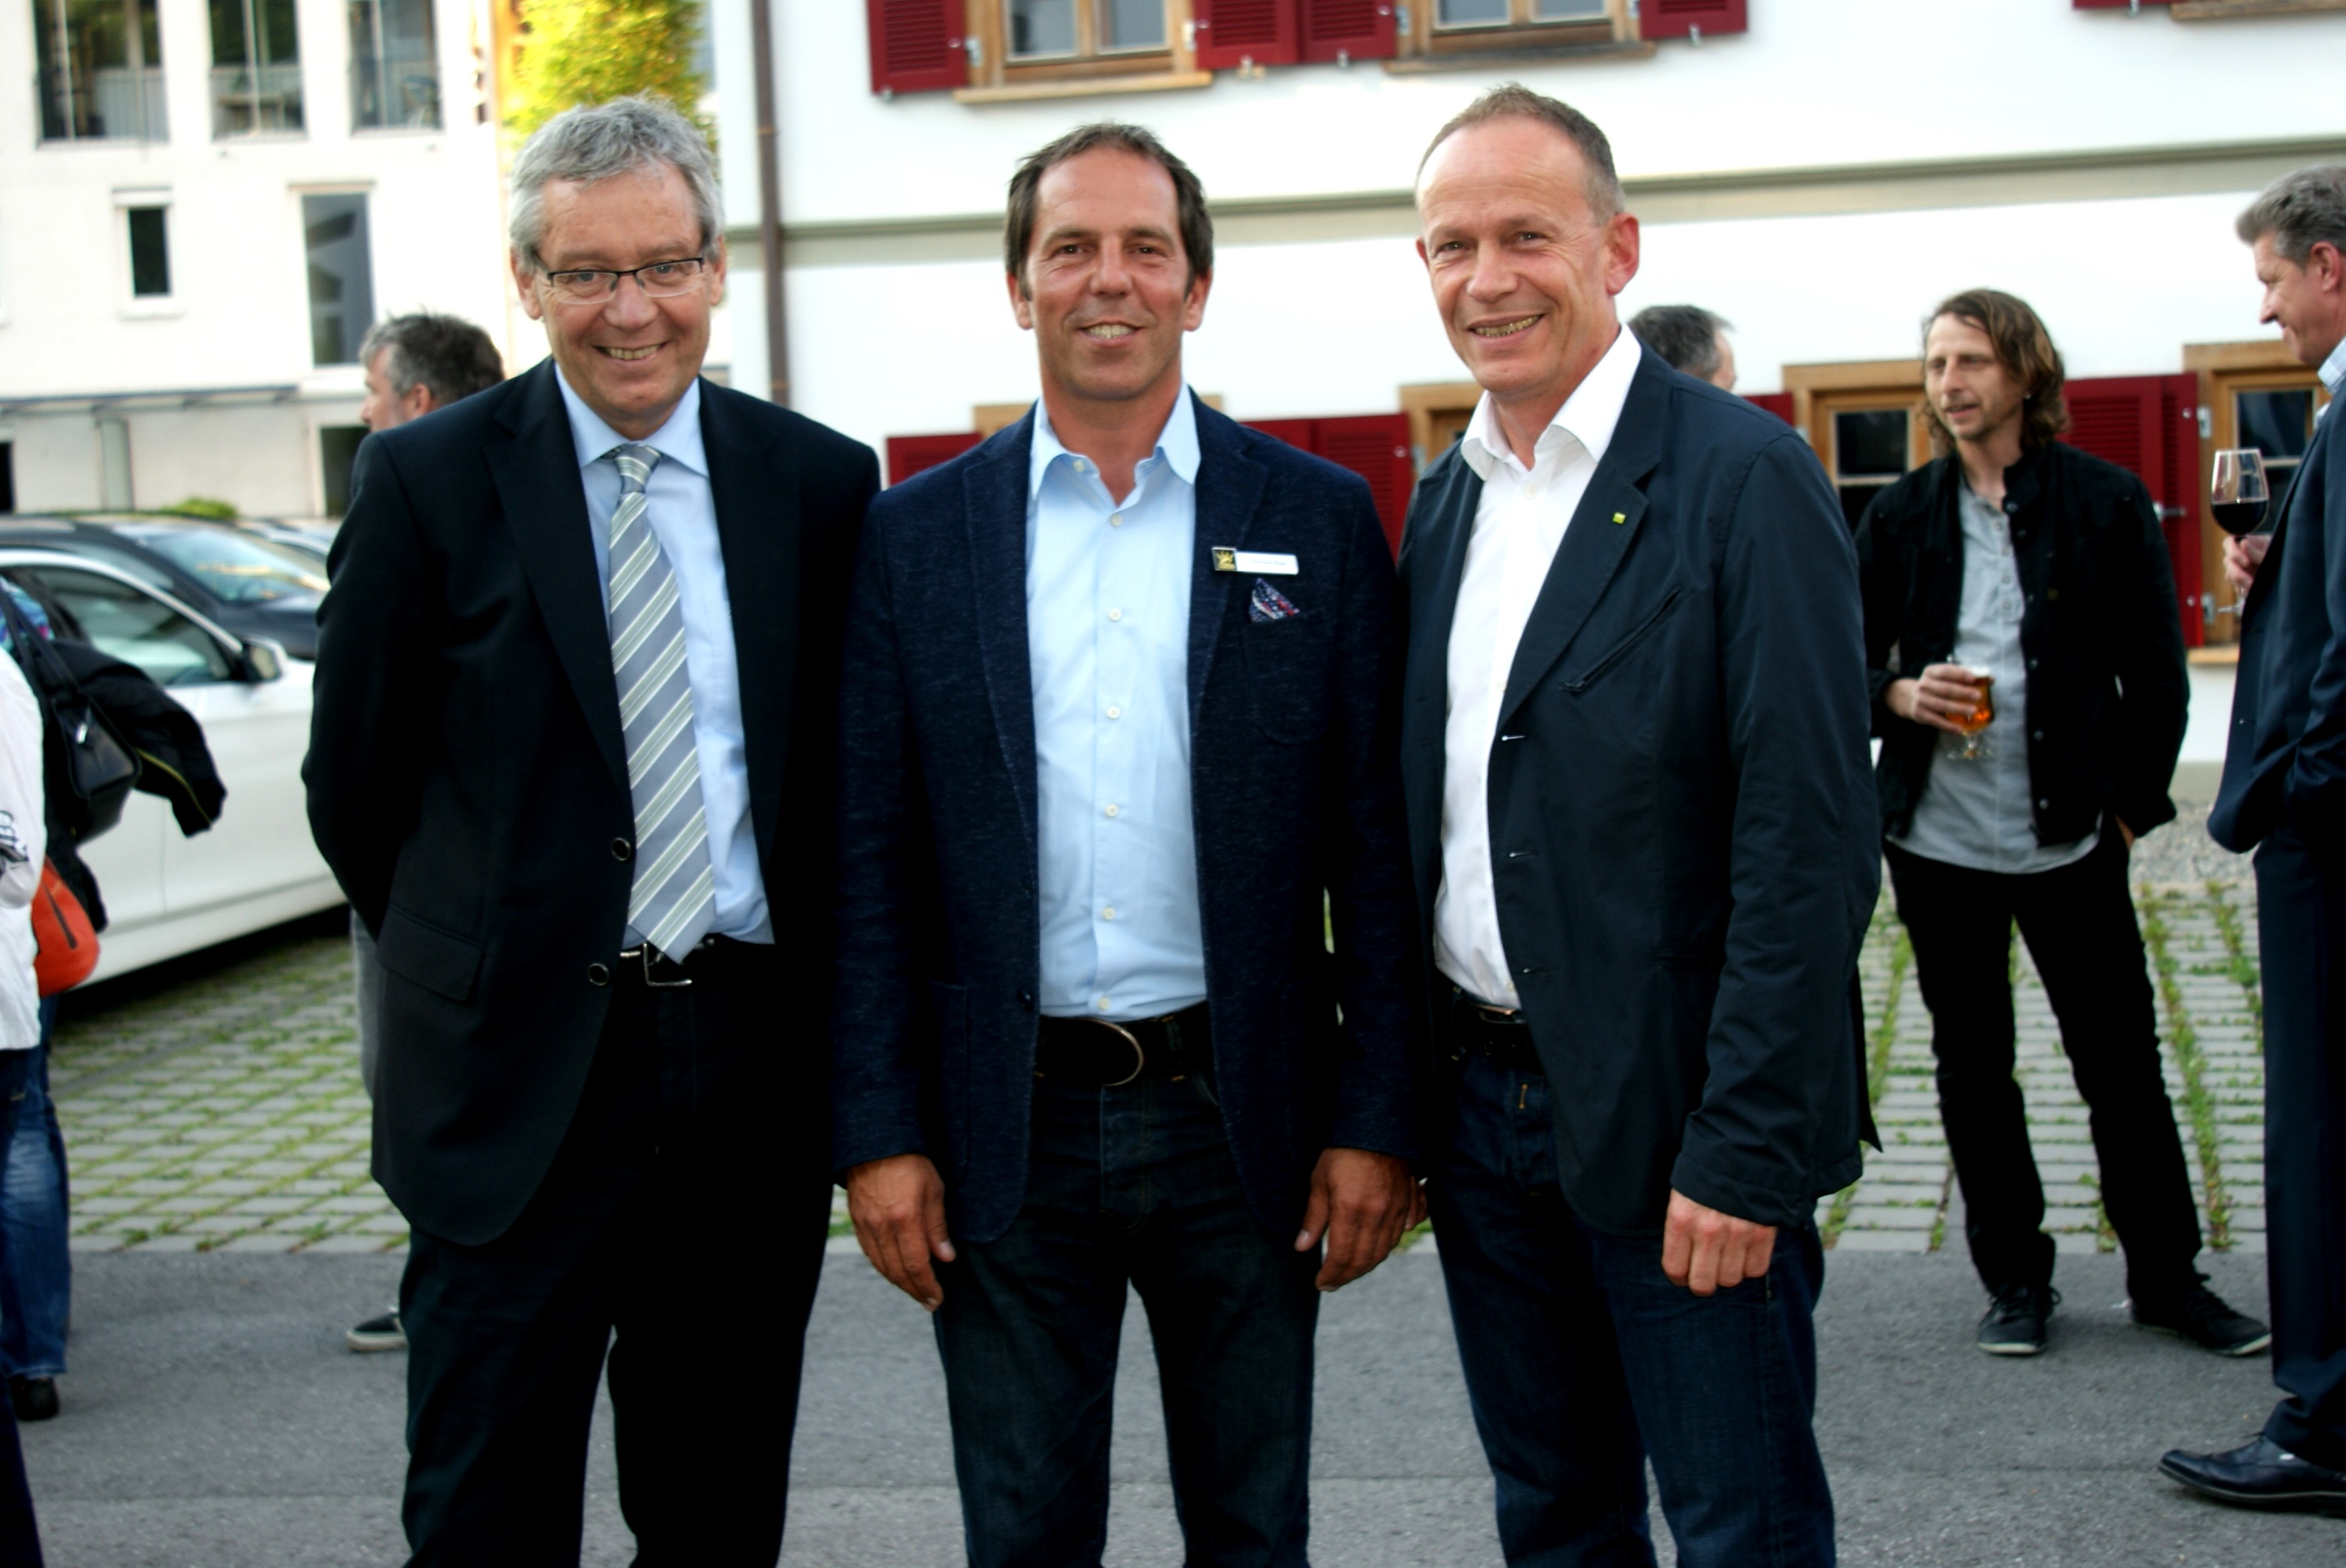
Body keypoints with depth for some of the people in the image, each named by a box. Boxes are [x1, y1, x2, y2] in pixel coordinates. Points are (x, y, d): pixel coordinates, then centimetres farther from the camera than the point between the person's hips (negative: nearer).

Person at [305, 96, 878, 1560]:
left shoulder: (822, 482, 4)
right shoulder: (429, 480, -3)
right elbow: (354, 780, 4)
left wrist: (802, 987, 7)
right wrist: (477, 958, 8)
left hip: (758, 1069, 3)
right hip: (518, 1079, -2)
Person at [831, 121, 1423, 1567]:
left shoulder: (1320, 519, 1)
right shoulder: (918, 535, 3)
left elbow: (1378, 842, 0)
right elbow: (871, 855, 2)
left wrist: (1377, 1122, -4)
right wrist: (879, 1133, -3)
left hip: (1244, 1118, 0)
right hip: (1005, 1130, 1)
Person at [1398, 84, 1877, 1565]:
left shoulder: (1744, 480, -12)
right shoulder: (1445, 500, 10)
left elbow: (1810, 846, -17)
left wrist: (1743, 1154, -20)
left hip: (1671, 1119, -6)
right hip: (1483, 1102, 7)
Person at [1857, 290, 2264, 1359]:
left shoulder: (2108, 503, 0)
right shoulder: (1899, 516, 6)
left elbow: (2155, 672, 2)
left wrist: (2131, 801, -4)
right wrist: (1901, 695, -10)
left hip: (2068, 836, -2)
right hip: (1936, 836, 2)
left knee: (2122, 1065, 4)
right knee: (1972, 1068, 10)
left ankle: (2166, 1277, 20)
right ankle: (2014, 1278, 23)